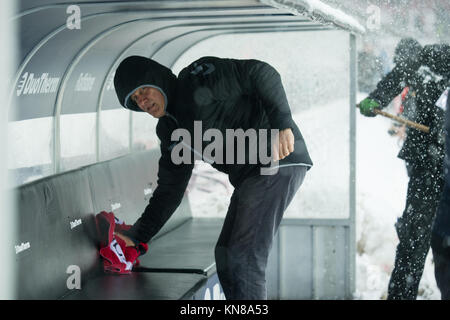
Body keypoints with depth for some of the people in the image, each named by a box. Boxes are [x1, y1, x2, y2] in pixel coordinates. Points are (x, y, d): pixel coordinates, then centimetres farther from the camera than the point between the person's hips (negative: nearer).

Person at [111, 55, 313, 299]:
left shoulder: (201, 76, -6)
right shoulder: (170, 132, 16)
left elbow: (262, 74, -11)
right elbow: (169, 189, 19)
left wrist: (281, 123, -23)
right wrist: (137, 235, 14)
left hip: (280, 159, -9)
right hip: (248, 178, 9)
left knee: (243, 258, -14)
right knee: (225, 256, 11)